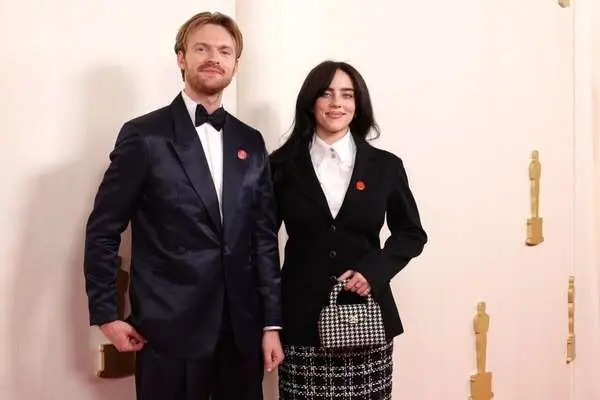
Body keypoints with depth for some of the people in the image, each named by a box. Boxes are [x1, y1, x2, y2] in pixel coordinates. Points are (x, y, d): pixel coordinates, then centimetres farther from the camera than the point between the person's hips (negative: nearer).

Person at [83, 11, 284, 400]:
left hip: (242, 328, 4)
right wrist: (105, 313, -5)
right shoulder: (144, 135, -4)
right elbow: (103, 230, -2)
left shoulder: (251, 142, 8)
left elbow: (264, 236, 7)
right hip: (170, 329, -4)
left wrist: (272, 322, 4)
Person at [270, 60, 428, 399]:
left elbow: (412, 233, 10)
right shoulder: (283, 165, 1)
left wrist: (375, 270, -7)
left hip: (366, 313, 1)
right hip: (302, 316, -1)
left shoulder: (386, 165, 3)